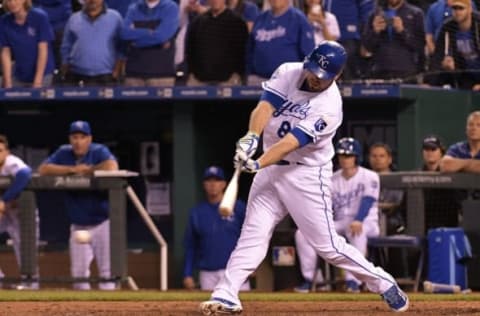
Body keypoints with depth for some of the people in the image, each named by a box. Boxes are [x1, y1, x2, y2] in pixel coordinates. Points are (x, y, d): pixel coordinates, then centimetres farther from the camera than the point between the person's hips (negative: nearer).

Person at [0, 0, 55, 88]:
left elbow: (43, 51, -14)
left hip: (42, 75, -3)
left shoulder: (40, 17, -14)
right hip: (19, 77, 3)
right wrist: (8, 83, -8)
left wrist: (37, 82, -18)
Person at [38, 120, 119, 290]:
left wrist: (87, 170, -17)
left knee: (107, 270, -6)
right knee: (78, 271, 6)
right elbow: (43, 169, -10)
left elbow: (112, 166, -31)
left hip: (103, 222, -4)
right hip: (78, 225, 4)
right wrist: (72, 169, -16)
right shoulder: (64, 153, 3)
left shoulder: (99, 151, -10)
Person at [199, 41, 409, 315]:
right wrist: (252, 136, -36)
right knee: (253, 233, -2)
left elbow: (292, 141, -30)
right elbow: (265, 106, -17)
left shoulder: (329, 107, -21)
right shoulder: (288, 73, -3)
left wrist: (258, 165, -41)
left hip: (306, 175, -5)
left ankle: (384, 284, 9)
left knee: (327, 244, -4)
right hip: (270, 168, 5)